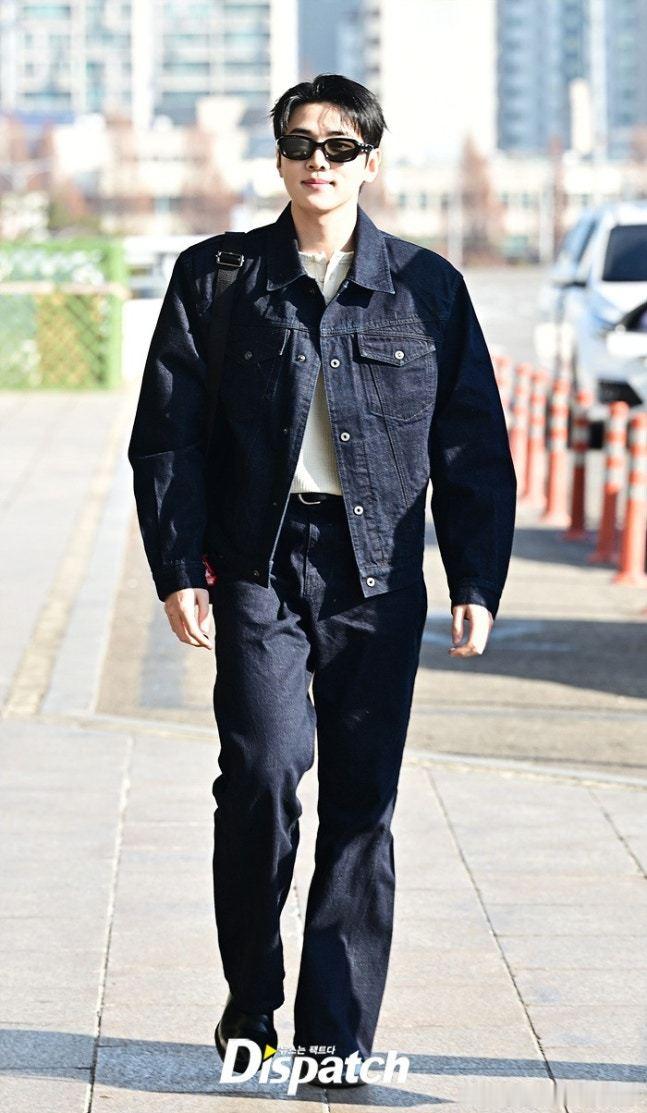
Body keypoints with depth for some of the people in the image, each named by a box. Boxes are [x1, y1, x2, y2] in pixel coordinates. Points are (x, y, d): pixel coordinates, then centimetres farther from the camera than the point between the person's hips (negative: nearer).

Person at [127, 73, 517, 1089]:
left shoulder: (429, 288, 8)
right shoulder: (215, 278, 6)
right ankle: (251, 1004, 6)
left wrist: (478, 584, 3)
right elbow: (166, 435, 5)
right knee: (262, 770, -14)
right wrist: (178, 569, -4)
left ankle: (337, 1039, 8)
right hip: (259, 560, -1)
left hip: (379, 573, 1)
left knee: (362, 803, 1)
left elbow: (475, 450, 10)